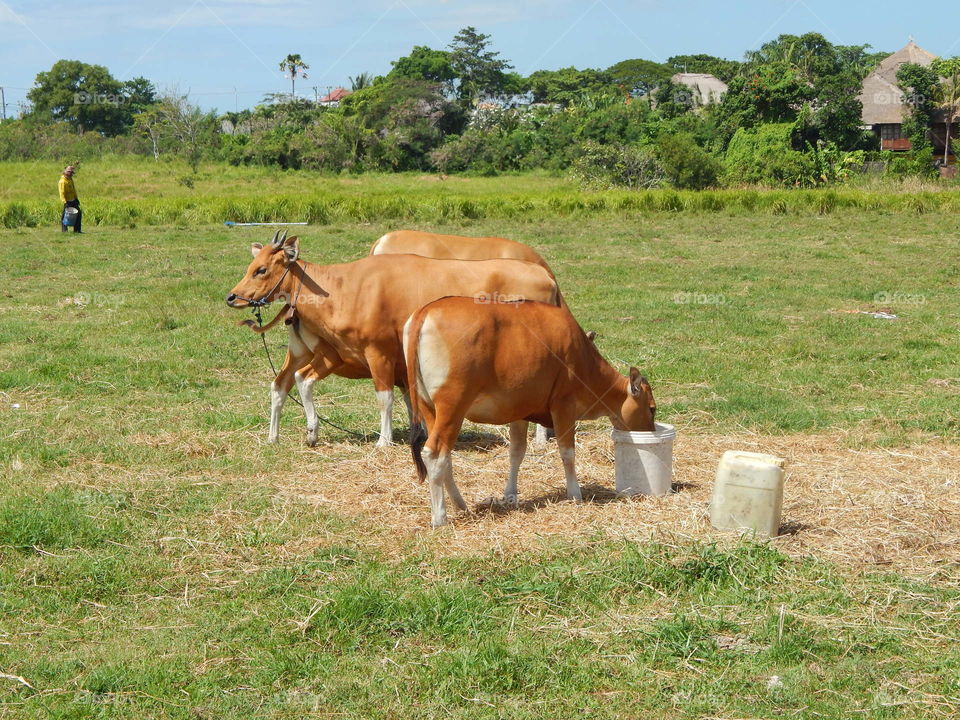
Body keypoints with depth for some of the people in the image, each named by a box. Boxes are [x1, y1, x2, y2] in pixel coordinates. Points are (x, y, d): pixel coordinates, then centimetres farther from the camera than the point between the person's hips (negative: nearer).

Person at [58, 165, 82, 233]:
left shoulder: (70, 179, 11)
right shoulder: (63, 181, -17)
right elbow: (62, 193, -23)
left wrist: (76, 198, 21)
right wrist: (65, 202, -30)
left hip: (73, 200, 9)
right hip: (68, 201, -9)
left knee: (78, 214, 10)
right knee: (65, 215, -5)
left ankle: (77, 230, 15)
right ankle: (64, 230, 3)